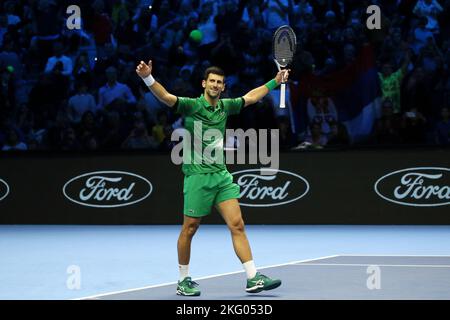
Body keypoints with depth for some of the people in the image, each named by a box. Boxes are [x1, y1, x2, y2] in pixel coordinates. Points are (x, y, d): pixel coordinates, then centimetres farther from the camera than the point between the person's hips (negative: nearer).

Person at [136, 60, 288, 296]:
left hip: (222, 175, 5)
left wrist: (275, 81, 35)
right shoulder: (192, 105, -6)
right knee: (189, 229, 3)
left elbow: (250, 97, 29)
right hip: (197, 176, -5)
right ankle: (184, 281, 17)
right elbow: (165, 97, -22)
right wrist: (147, 78, -39)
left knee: (237, 225, -2)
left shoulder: (225, 106, 12)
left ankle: (253, 279, -2)